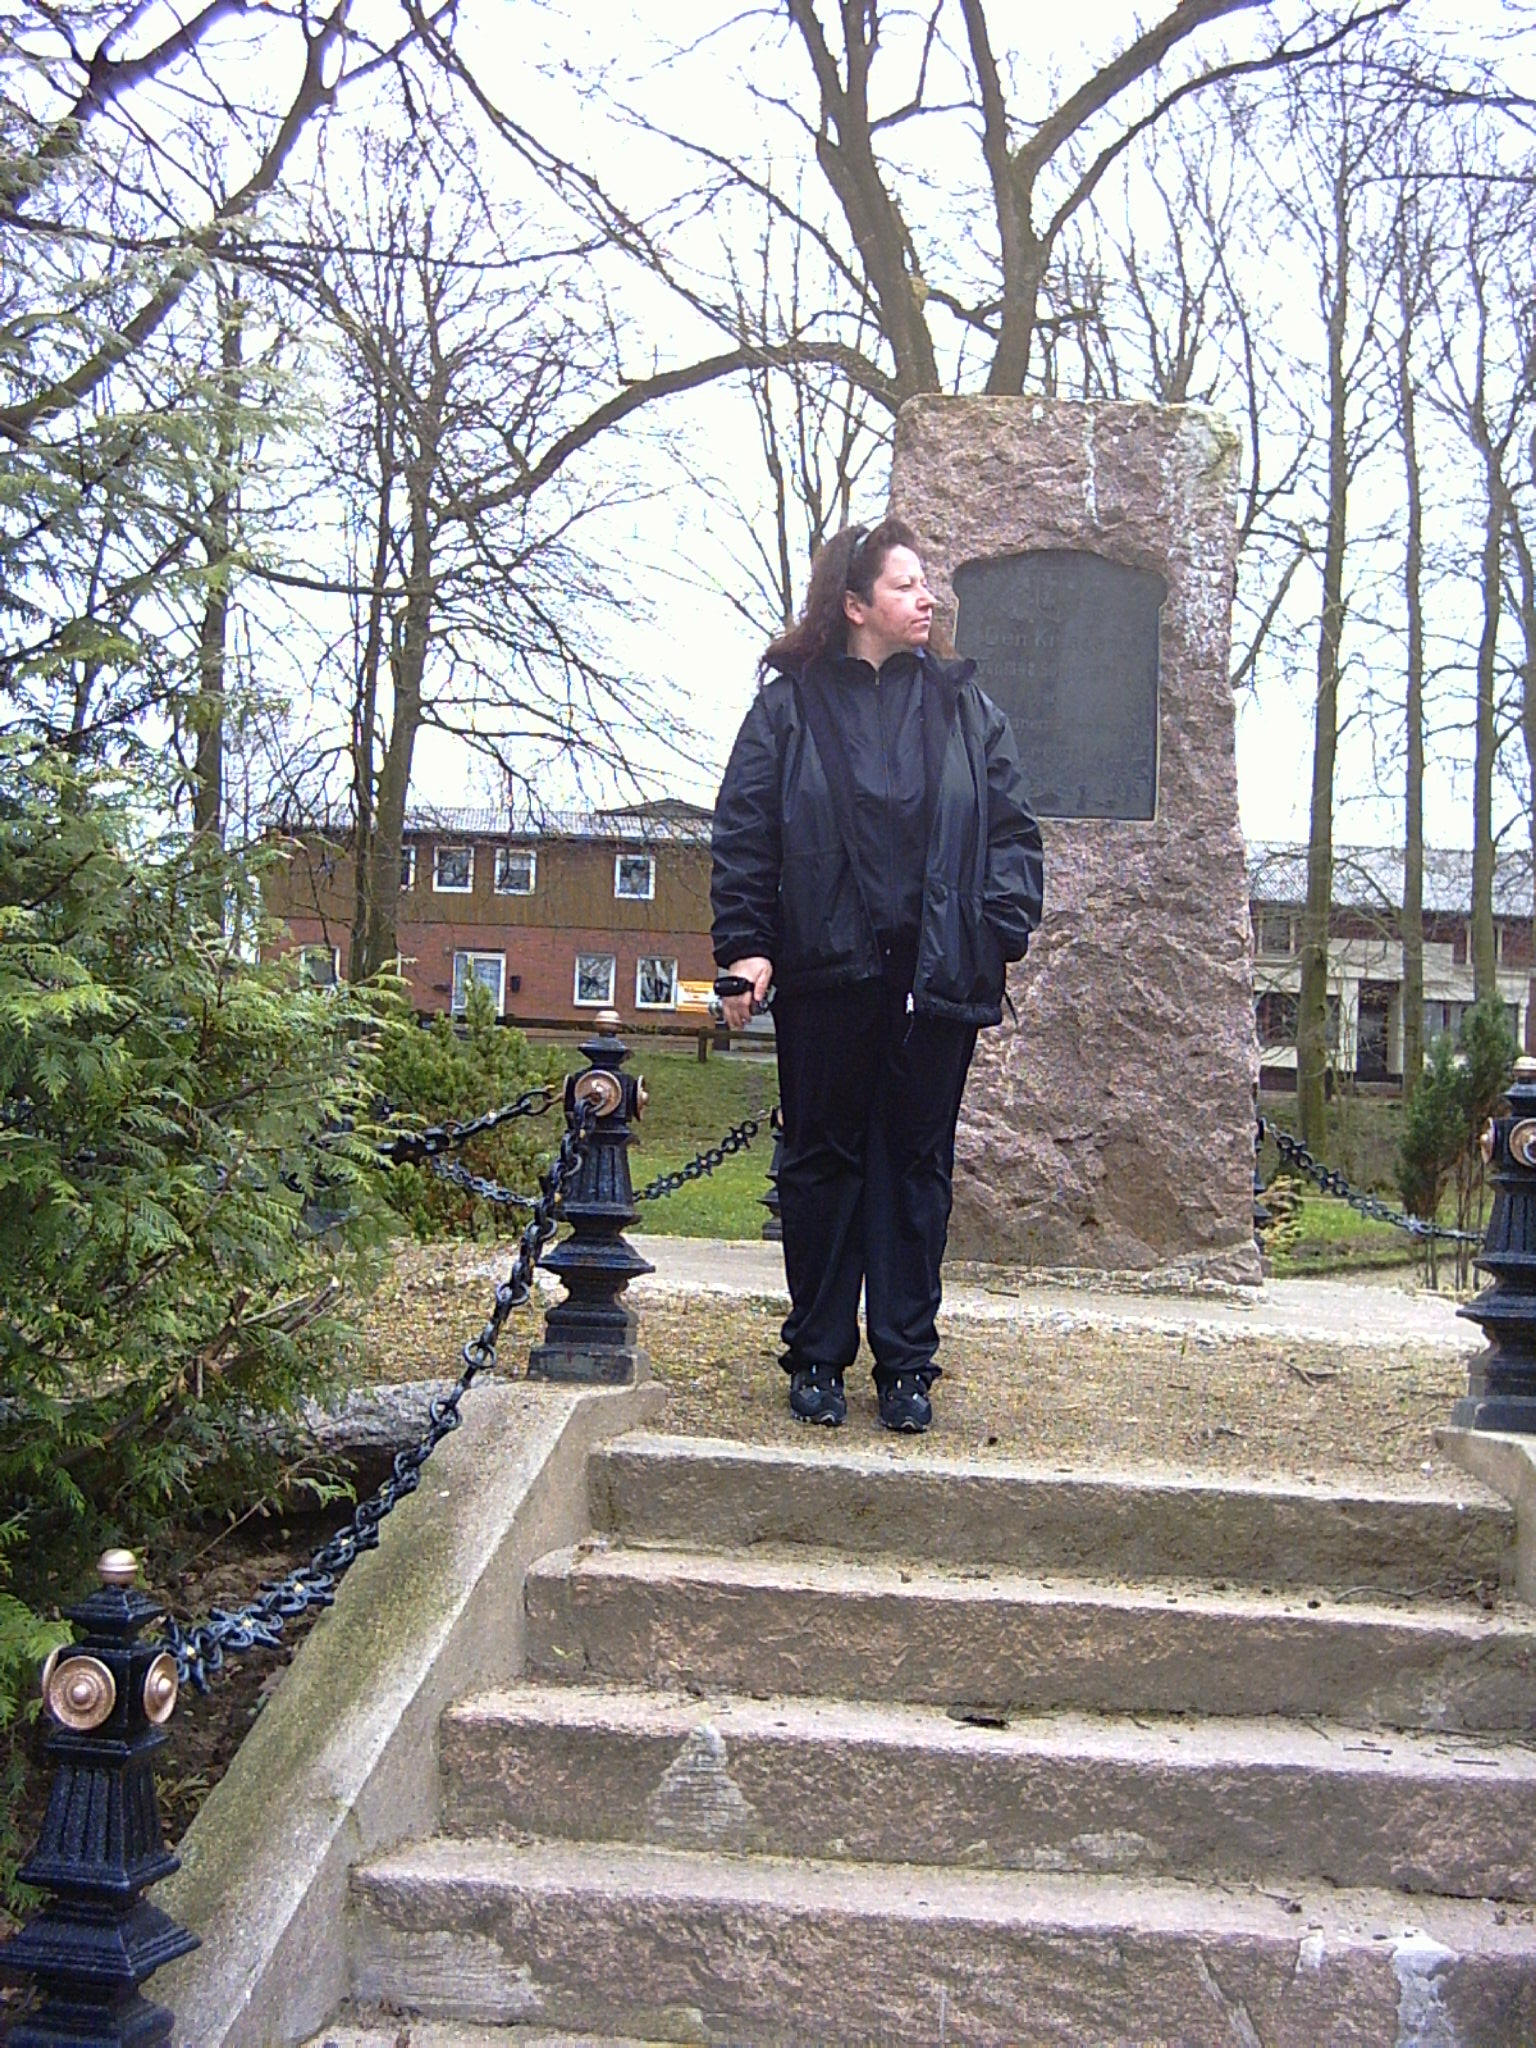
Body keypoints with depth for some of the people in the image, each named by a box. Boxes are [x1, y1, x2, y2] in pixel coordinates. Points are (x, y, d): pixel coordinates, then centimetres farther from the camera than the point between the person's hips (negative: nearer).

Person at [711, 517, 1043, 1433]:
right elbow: (744, 832, 2)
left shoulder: (965, 707, 13)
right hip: (826, 974, -2)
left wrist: (1005, 930, -4)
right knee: (823, 1161, 6)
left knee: (917, 1166, 6)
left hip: (936, 977, 2)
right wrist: (744, 943, -9)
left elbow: (1012, 829, 10)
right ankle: (818, 1357, 17)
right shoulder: (791, 704, 6)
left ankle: (907, 1361, 15)